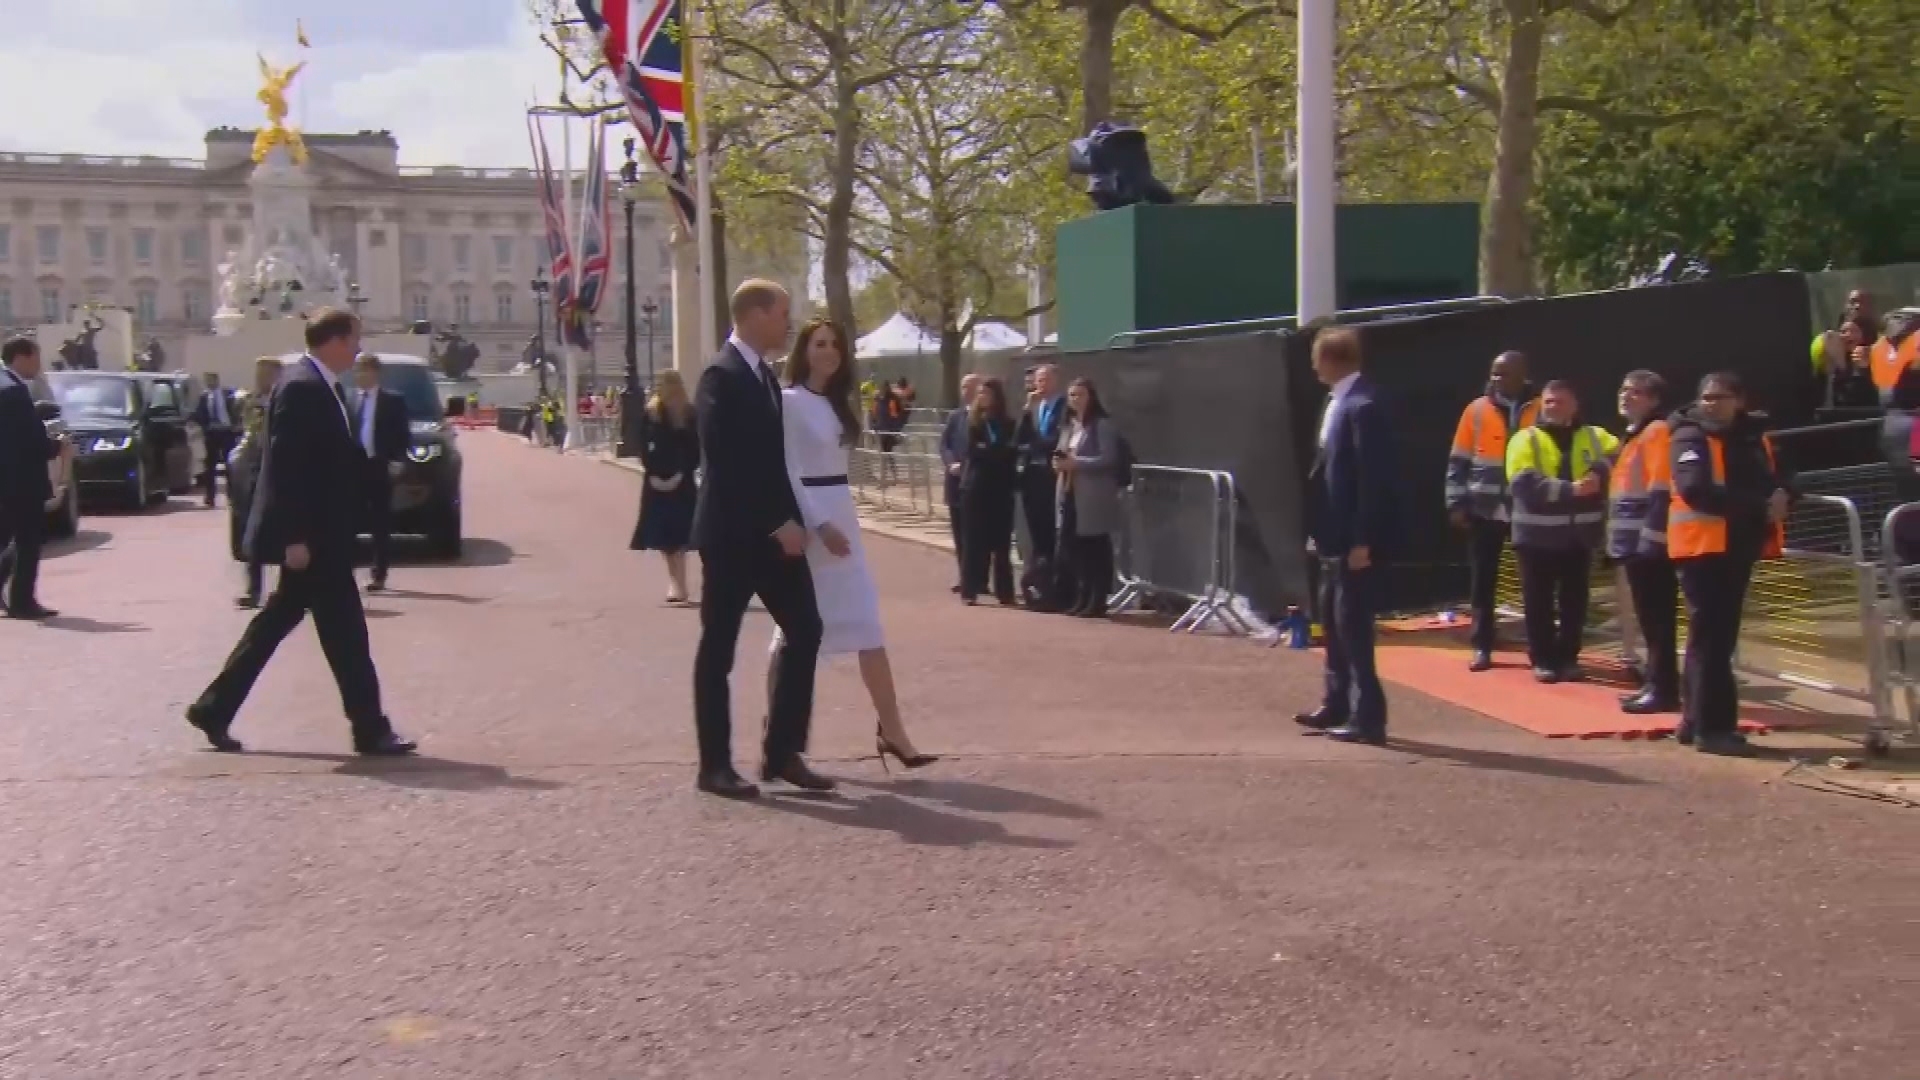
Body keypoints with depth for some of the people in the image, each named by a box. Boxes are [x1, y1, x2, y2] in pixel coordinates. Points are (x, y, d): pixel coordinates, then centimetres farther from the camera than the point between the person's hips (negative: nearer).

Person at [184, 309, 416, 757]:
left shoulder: (322, 386, 13)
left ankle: (214, 709, 22)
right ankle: (370, 731, 2)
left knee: (277, 620, 15)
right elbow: (286, 467, -21)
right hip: (310, 534, -10)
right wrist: (295, 537, -23)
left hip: (319, 531, 10)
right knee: (344, 628, -4)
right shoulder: (301, 387, -17)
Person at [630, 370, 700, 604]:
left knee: (677, 531, -8)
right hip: (656, 479, 3)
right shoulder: (650, 414, 3)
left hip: (681, 479, -3)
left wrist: (680, 475, -13)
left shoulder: (690, 415, -5)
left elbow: (695, 450, -6)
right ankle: (676, 581, 19)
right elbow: (643, 448, 4)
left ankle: (678, 584, -6)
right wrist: (653, 474, -7)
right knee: (661, 531, 5)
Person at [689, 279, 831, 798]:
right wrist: (780, 523, -19)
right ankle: (715, 764, 10)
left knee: (804, 630, 5)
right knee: (719, 647, 1)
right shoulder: (722, 376, -14)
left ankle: (782, 752, 13)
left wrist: (792, 521, 10)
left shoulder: (764, 375, 13)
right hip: (732, 533, -8)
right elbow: (727, 465, -21)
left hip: (770, 530, 8)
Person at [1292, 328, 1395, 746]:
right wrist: (1317, 530, 17)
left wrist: (1362, 541, -22)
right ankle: (1337, 706, 28)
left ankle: (1367, 718, 1)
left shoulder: (1363, 406, -18)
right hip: (1335, 537, 10)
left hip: (1355, 540, -10)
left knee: (1353, 627, -5)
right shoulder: (1340, 401, 13)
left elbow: (1374, 477, -21)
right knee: (1334, 622, 17)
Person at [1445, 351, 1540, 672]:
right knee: (1482, 580, 6)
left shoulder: (1540, 410, -2)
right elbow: (1459, 461, 4)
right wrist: (1457, 502, -2)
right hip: (1485, 509, 1)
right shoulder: (1477, 410, 2)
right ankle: (1482, 647, 15)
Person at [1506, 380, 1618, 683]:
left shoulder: (1594, 437, 10)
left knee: (1574, 600, 9)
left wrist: (1600, 471, -24)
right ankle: (1543, 659, 13)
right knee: (1539, 601, 3)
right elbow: (1524, 483, -17)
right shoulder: (1526, 439, -2)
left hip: (1579, 534, 3)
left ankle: (1568, 658, 20)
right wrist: (1569, 489, -26)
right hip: (1538, 535, -3)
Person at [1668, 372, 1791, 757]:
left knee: (1719, 635, 13)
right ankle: (1712, 727, -6)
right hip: (1703, 545, -7)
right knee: (1710, 636, -8)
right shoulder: (1691, 438, -8)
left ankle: (1696, 719, 22)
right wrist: (1758, 505, -23)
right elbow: (1695, 489, -22)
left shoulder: (1754, 437, 12)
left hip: (1739, 546, 7)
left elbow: (1777, 479, 18)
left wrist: (1781, 496, -7)